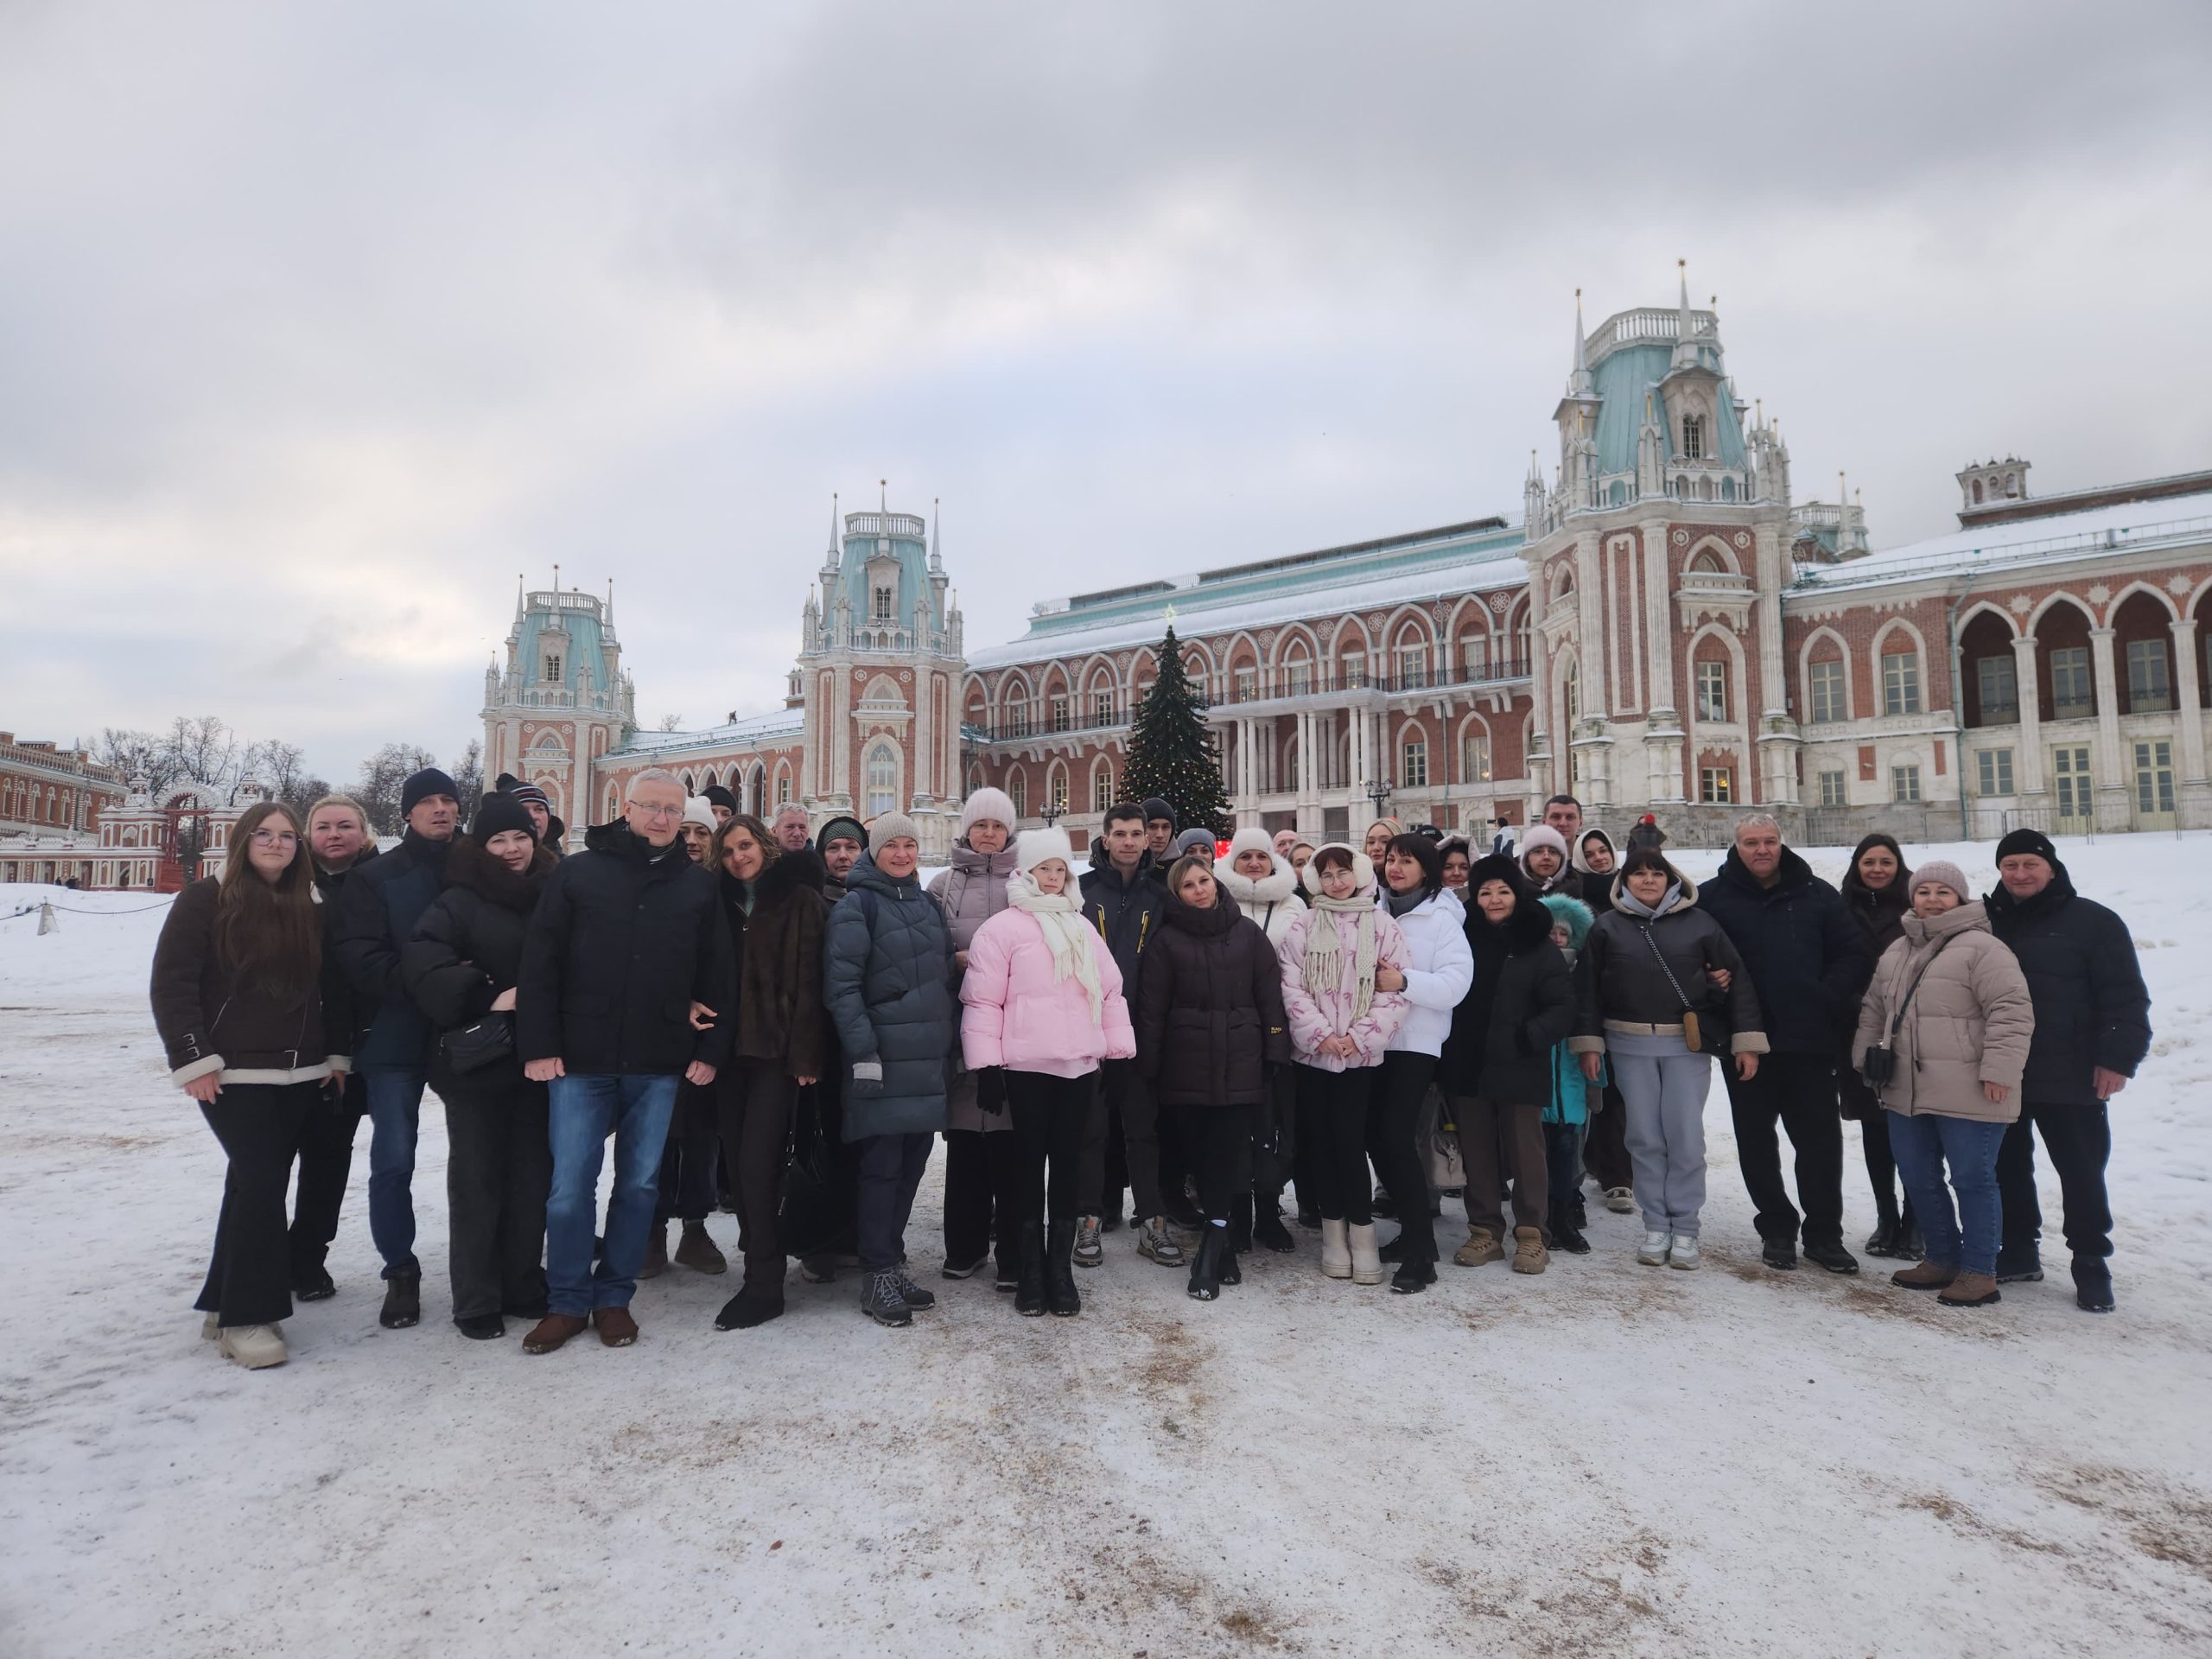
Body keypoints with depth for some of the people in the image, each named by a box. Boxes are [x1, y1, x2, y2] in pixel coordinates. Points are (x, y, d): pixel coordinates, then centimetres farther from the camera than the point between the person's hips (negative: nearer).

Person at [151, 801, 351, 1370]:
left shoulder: (310, 909, 10)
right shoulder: (205, 900, -3)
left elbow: (333, 989, 15)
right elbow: (172, 983, -8)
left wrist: (336, 1054, 10)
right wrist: (192, 1058, -13)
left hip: (298, 1072, 5)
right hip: (233, 1073, -5)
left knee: (254, 1182, 10)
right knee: (261, 1180, -12)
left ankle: (225, 1303, 21)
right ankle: (247, 1317, -2)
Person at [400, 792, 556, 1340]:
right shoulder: (459, 901, -4)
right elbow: (420, 966, -15)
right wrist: (488, 996, -20)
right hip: (477, 1061, -3)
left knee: (532, 1175, 10)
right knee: (477, 1178, 4)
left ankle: (524, 1286, 23)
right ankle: (475, 1301, 14)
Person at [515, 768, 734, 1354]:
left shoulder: (698, 885, 7)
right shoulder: (578, 872, 1)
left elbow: (716, 974, 8)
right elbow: (540, 963, -1)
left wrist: (711, 1050, 2)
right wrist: (539, 1045, -8)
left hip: (658, 1064, 2)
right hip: (580, 1059, -1)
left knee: (639, 1184, 9)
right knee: (570, 1186, 2)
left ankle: (614, 1297, 24)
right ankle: (568, 1301, 19)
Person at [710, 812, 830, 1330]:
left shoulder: (799, 899, -2)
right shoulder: (721, 901, 14)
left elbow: (809, 981, -8)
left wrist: (805, 1054, -14)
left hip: (777, 1048, -5)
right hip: (730, 1046, 5)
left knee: (757, 1162, -10)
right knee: (737, 1159, 7)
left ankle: (763, 1285, -3)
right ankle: (758, 1246, 26)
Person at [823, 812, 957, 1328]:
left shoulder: (928, 905, 16)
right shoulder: (857, 905, -5)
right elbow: (840, 984, -12)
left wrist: (950, 1043, 16)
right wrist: (862, 1049, -18)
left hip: (928, 1057, 7)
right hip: (883, 1058, -6)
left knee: (911, 1164, 10)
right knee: (882, 1166, -4)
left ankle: (892, 1263, 21)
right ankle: (878, 1277, 5)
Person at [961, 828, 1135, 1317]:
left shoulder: (1083, 928, 17)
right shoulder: (1001, 928, -1)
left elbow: (1110, 991, 17)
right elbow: (982, 1001, -5)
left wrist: (1121, 1050, 11)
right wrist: (986, 1066, -10)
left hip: (1080, 1066, 5)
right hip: (1027, 1066, -4)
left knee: (1068, 1165, 8)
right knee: (1029, 1164, 3)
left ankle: (1060, 1269, 17)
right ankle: (1029, 1272, 14)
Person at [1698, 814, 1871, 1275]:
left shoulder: (1817, 895, 4)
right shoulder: (1713, 897, -1)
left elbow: (1854, 955, 4)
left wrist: (1827, 1002, -8)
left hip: (1809, 1043, 1)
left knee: (1821, 1140, 6)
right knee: (1756, 1142, 8)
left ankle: (1824, 1234, 19)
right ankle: (1776, 1229, 23)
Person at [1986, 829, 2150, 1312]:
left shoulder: (2093, 921, -5)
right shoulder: (1987, 923, 8)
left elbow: (2125, 997, -8)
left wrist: (2118, 1058, -16)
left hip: (2070, 1078, -4)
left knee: (2081, 1173, 3)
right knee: (2008, 1168, 13)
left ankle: (2091, 1264, 17)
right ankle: (2019, 1251, 27)